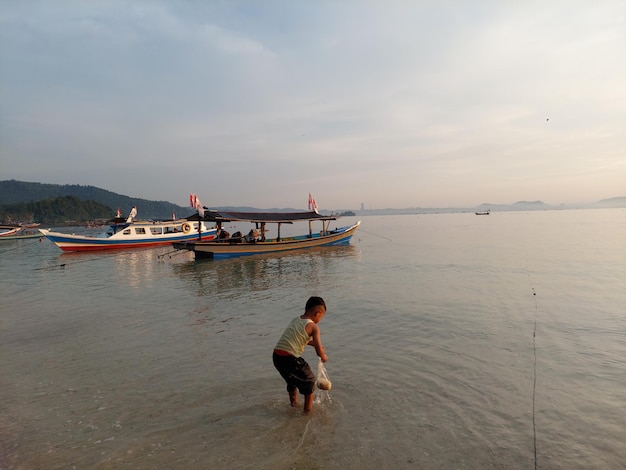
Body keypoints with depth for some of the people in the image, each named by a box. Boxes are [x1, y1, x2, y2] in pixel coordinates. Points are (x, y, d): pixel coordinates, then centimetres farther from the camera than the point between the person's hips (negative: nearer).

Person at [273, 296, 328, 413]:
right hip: (290, 359, -7)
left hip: (276, 356, 7)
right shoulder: (313, 326, -7)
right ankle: (308, 409, 25)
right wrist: (324, 357, 11)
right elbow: (319, 351, -10)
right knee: (309, 380, 17)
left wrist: (314, 343, 30)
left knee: (292, 380, 32)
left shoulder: (295, 320, 15)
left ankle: (294, 403, 50)